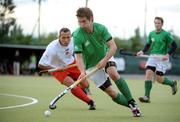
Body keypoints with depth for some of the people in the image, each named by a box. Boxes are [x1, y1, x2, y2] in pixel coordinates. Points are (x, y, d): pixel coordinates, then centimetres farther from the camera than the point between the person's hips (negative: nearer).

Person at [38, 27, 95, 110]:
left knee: (85, 85, 1)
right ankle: (90, 102, -11)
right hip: (58, 69, -5)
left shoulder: (72, 41, -20)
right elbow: (40, 65, -27)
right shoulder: (52, 48, -34)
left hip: (71, 64, 5)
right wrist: (55, 69, -25)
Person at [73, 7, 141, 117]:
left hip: (106, 56, 1)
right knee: (111, 92, -9)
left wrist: (105, 60, -35)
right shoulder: (77, 35, -23)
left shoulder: (101, 28, -17)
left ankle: (132, 102, -22)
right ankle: (133, 107, 8)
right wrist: (83, 72, -43)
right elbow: (79, 56, -25)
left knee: (113, 74, -31)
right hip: (92, 65, -1)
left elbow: (113, 46, -19)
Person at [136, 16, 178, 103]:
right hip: (152, 57, 4)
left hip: (162, 58, -4)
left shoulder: (166, 34, -6)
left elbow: (174, 46, -5)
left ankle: (172, 83, 27)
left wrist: (168, 54, -18)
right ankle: (147, 97, -14)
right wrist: (142, 51, 0)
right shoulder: (151, 34, 8)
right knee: (148, 73, -15)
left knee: (159, 79, -6)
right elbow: (148, 45, 19)